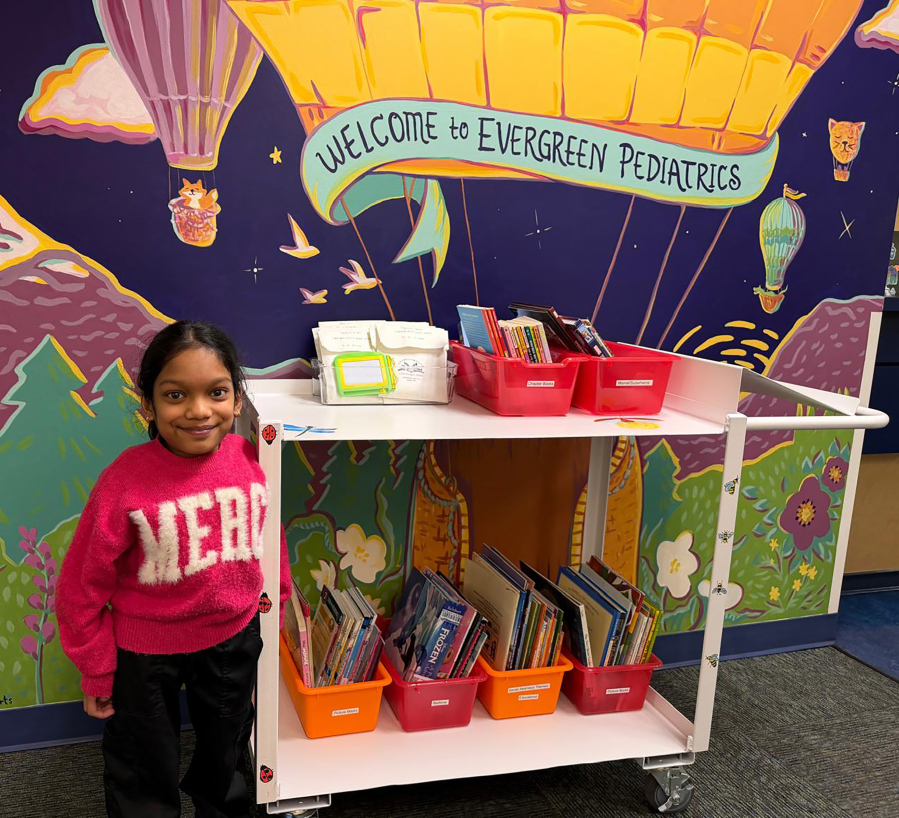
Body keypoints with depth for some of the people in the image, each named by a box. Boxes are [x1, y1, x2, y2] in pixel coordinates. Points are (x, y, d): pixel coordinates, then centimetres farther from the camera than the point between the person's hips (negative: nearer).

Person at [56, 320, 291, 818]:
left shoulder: (252, 461, -17)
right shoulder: (126, 482, -27)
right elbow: (82, 589, -15)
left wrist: (276, 604, 12)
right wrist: (97, 674, -6)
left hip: (234, 638, 4)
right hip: (144, 652, -3)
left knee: (225, 751, 30)